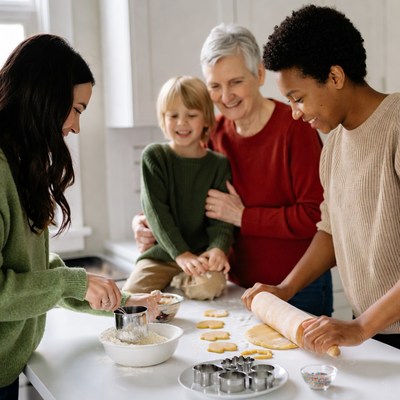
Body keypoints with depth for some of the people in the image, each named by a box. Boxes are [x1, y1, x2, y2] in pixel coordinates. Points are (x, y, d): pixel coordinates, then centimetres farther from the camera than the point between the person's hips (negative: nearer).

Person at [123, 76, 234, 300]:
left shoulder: (219, 164, 1)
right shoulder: (153, 157, -2)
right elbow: (156, 211, -10)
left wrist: (218, 248, -25)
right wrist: (181, 254, -21)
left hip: (202, 253, 1)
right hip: (162, 252, 0)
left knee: (208, 287, -27)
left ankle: (180, 281, 6)